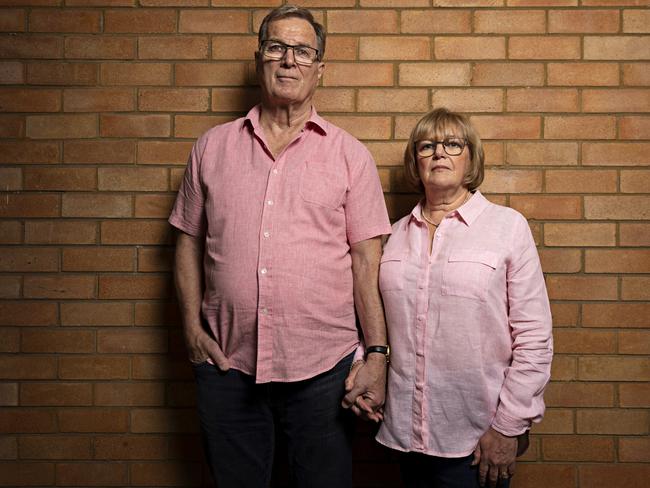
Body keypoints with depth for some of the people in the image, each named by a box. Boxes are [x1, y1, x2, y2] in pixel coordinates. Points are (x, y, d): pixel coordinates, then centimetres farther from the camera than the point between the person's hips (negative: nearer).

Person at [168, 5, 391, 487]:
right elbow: (190, 241, 10)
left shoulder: (349, 154, 2)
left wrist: (378, 355, -5)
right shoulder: (213, 147, 8)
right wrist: (192, 326, 1)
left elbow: (367, 260, 0)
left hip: (322, 367, -1)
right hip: (226, 363, 2)